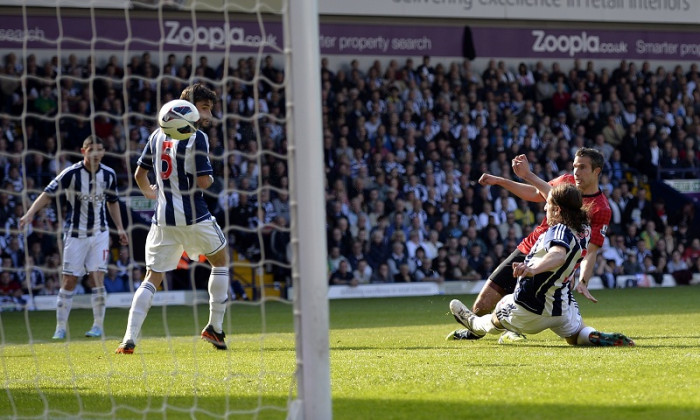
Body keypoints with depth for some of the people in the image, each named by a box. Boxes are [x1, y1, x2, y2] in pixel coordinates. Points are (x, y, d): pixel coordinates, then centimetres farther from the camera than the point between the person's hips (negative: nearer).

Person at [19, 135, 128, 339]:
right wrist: (30, 213, -29)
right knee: (69, 281, -1)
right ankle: (60, 327, 8)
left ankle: (98, 325, 1)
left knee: (97, 277, -9)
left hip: (99, 233, 2)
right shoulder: (71, 173, -14)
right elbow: (48, 194, -16)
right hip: (75, 234, -2)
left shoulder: (109, 175, -1)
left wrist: (119, 228, 14)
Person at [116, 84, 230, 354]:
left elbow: (139, 174, 14)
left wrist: (149, 192, 34)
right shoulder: (197, 138, -10)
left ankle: (129, 339, -10)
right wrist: (211, 178, 8)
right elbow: (203, 181, -15)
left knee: (152, 278, 5)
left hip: (163, 219, 4)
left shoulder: (158, 135, 9)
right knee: (220, 260, 21)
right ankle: (215, 328, 20)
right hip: (194, 217, -4)